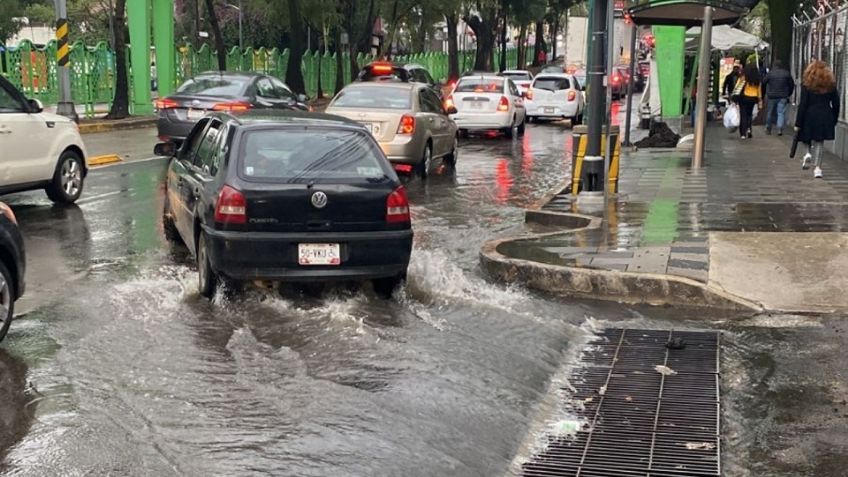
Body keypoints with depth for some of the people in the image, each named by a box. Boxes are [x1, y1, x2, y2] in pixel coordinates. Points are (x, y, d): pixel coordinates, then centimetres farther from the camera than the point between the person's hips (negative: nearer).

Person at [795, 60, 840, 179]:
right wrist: (834, 120, 17)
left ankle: (808, 153, -7)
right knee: (819, 142, 6)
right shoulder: (830, 84, 4)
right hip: (826, 117, 2)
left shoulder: (806, 84, -6)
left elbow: (802, 105, -9)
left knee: (807, 139, 19)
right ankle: (817, 167, -1)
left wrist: (798, 123, -7)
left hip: (809, 116, -2)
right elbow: (836, 104, 7)